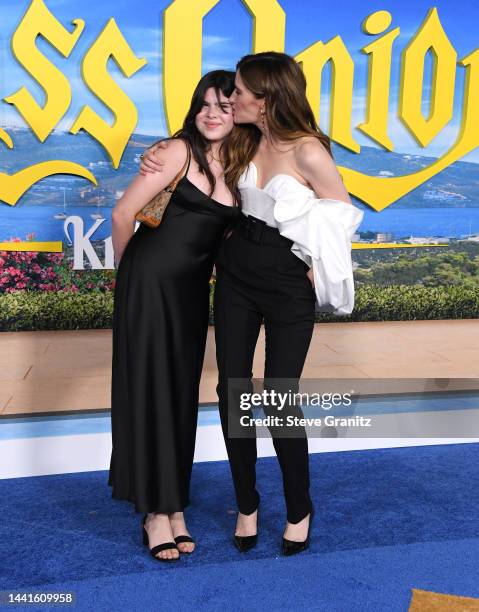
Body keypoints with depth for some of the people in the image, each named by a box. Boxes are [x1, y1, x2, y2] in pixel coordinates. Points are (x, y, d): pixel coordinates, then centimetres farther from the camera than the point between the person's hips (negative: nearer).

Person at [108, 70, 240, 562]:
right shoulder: (180, 151, -12)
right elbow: (123, 213, -10)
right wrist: (129, 269, 4)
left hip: (193, 290, 6)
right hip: (152, 281, -5)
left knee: (182, 392, 9)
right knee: (150, 389, 0)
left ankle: (173, 503, 22)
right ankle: (156, 511, 12)